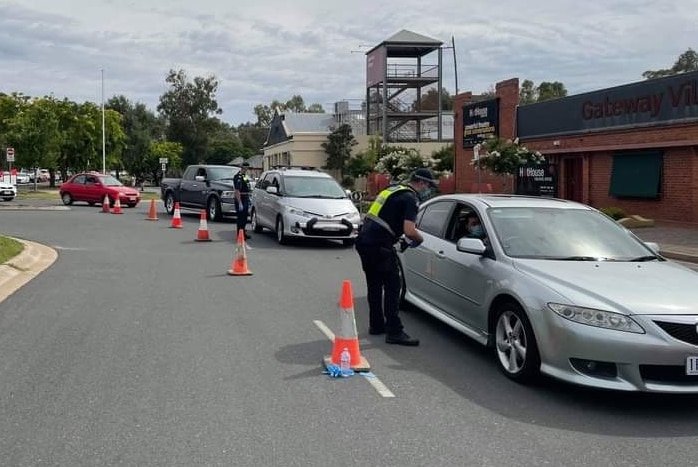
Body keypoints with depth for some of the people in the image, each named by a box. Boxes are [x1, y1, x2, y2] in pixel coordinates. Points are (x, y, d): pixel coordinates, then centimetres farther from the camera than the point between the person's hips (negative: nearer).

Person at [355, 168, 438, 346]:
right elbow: (409, 230, -17)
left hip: (364, 240, 9)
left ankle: (376, 325, 28)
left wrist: (396, 236, 28)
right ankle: (394, 332, -5)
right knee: (392, 286, -5)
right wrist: (419, 238, 4)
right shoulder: (410, 198, -7)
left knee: (374, 285, 18)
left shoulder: (392, 190, 20)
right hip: (379, 246, -9)